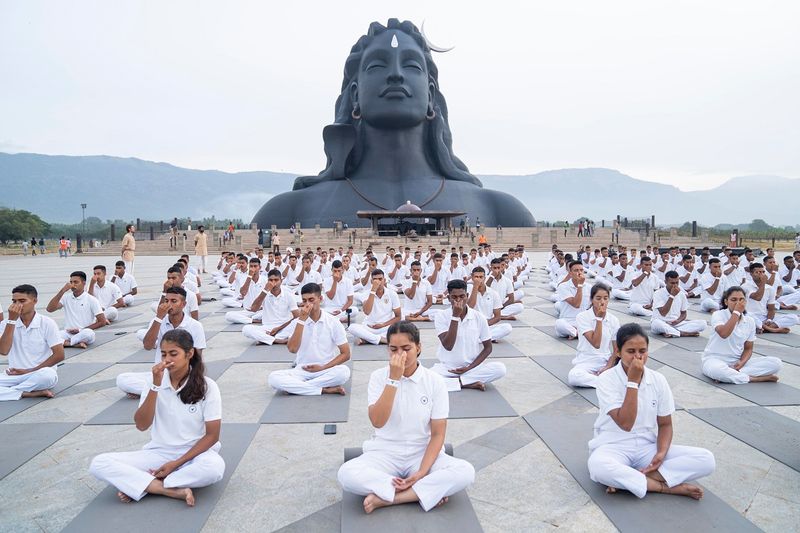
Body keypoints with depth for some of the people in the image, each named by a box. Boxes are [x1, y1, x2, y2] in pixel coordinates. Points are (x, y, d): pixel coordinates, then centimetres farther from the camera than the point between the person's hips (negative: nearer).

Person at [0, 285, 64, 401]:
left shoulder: (47, 323, -5)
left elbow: (59, 355, -8)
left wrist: (29, 371, -12)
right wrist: (12, 320, -14)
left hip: (39, 374, -2)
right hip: (14, 375, 2)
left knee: (48, 375, -37)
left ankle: (10, 391, -13)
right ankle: (34, 393, -21)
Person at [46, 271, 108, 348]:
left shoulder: (91, 300, -1)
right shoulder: (66, 298, 10)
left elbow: (102, 321, -4)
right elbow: (49, 309, -6)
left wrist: (81, 330, -9)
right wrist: (62, 291, -10)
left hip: (83, 333, -3)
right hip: (68, 333, 3)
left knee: (88, 333, -39)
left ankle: (65, 343, -20)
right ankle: (75, 343, -23)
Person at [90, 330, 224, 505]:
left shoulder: (207, 386, -11)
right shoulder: (156, 379, -2)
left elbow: (212, 435, -9)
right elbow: (141, 425, -9)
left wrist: (176, 463, -16)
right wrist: (155, 386, -20)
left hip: (194, 452, -3)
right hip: (159, 452, 3)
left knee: (215, 466, -38)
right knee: (99, 464, -17)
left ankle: (136, 484, -19)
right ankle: (173, 491, -23)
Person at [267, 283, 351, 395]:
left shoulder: (333, 322, -3)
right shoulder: (297, 321, 2)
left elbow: (345, 354, -1)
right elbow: (292, 349, -14)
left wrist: (323, 367, -13)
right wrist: (301, 320, -17)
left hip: (325, 371, -1)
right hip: (302, 371, 1)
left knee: (344, 372, -34)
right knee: (274, 378, -27)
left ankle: (297, 387, -21)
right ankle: (324, 389, -24)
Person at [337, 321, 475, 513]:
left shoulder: (435, 381, -7)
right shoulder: (378, 377, -6)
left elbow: (438, 434, -6)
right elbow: (377, 422, -19)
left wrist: (422, 472, -20)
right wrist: (393, 379, -25)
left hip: (422, 454, 0)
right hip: (385, 453, 0)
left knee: (466, 472, -28)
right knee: (346, 474, -30)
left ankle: (385, 498, -21)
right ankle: (429, 492, -18)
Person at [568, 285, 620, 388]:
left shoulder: (614, 320, 3)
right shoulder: (582, 317, -9)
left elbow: (617, 349, 4)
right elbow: (596, 343, -16)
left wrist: (608, 367, -14)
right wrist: (599, 318, -17)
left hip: (607, 362, 3)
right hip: (586, 362, -3)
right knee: (573, 376, -36)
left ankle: (592, 377, -13)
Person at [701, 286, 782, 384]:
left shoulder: (750, 321, 6)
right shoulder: (718, 315, -9)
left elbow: (748, 348, 9)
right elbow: (723, 334, -30)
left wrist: (742, 362, -12)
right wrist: (736, 312, -23)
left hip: (738, 361, 6)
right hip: (715, 360, -6)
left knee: (776, 363, -13)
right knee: (717, 370, -42)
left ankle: (731, 374, -22)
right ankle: (753, 378, -20)